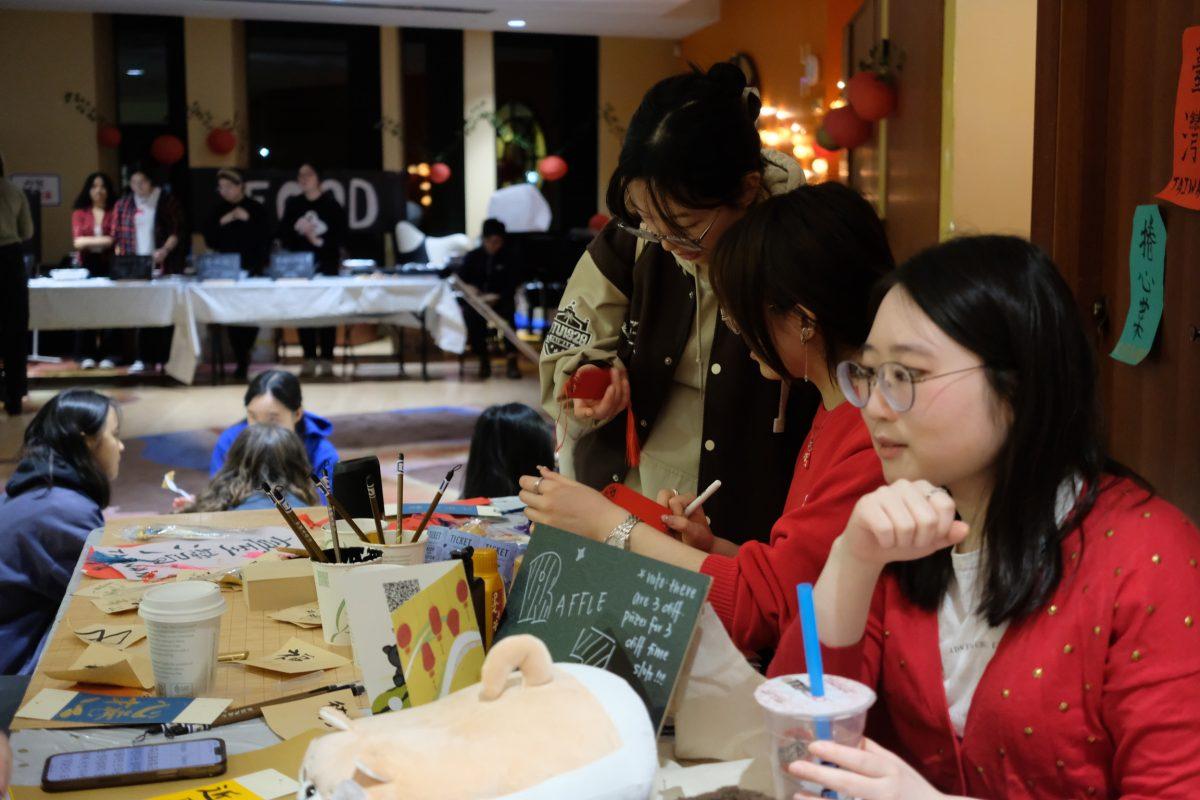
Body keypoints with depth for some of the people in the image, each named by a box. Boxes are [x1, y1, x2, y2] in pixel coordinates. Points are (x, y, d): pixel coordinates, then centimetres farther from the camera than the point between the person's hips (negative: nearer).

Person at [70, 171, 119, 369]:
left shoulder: (115, 212, 6)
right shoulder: (80, 213, 10)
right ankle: (86, 355, 1)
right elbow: (78, 241, -1)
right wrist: (105, 239, -10)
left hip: (109, 266, -1)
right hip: (86, 266, 1)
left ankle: (108, 355, 0)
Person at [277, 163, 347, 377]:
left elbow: (340, 237, -3)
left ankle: (326, 360, 3)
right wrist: (297, 229, -11)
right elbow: (282, 235, 7)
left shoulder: (331, 205, 1)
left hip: (326, 265, -2)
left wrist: (320, 241, -15)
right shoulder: (292, 205, 9)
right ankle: (309, 360, 7)